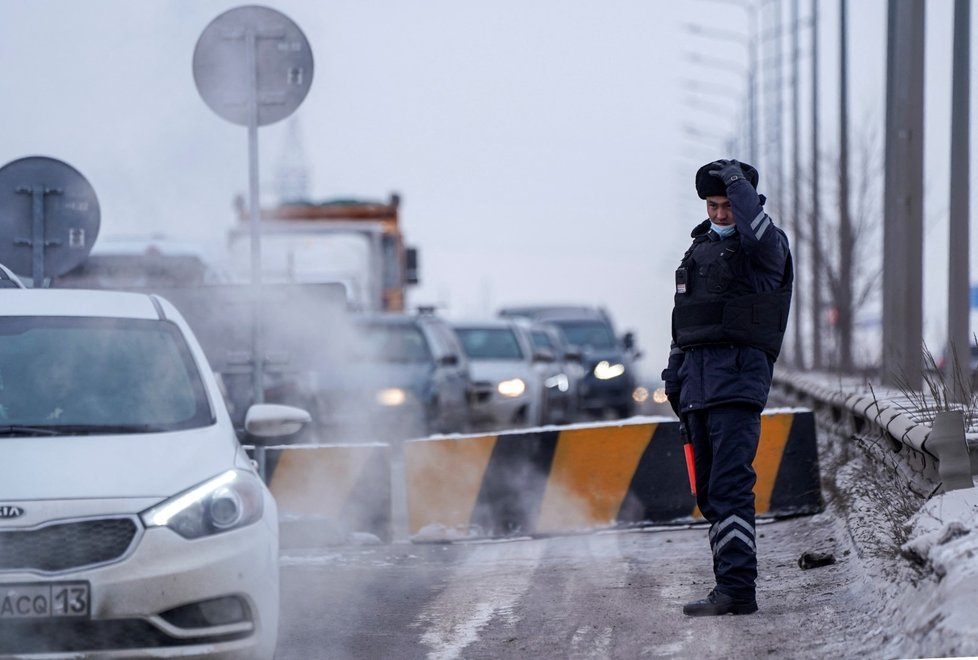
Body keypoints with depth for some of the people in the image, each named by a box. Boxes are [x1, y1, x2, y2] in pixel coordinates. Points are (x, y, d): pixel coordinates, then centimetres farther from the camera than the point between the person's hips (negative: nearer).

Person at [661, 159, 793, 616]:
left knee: (730, 485, -16)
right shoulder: (700, 248, 21)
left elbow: (757, 230, -28)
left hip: (739, 379, -8)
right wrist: (675, 375, 21)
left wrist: (736, 180, -15)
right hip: (699, 381, 8)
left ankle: (737, 589, -20)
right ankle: (730, 582, 13)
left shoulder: (766, 248, -1)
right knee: (709, 490, 8)